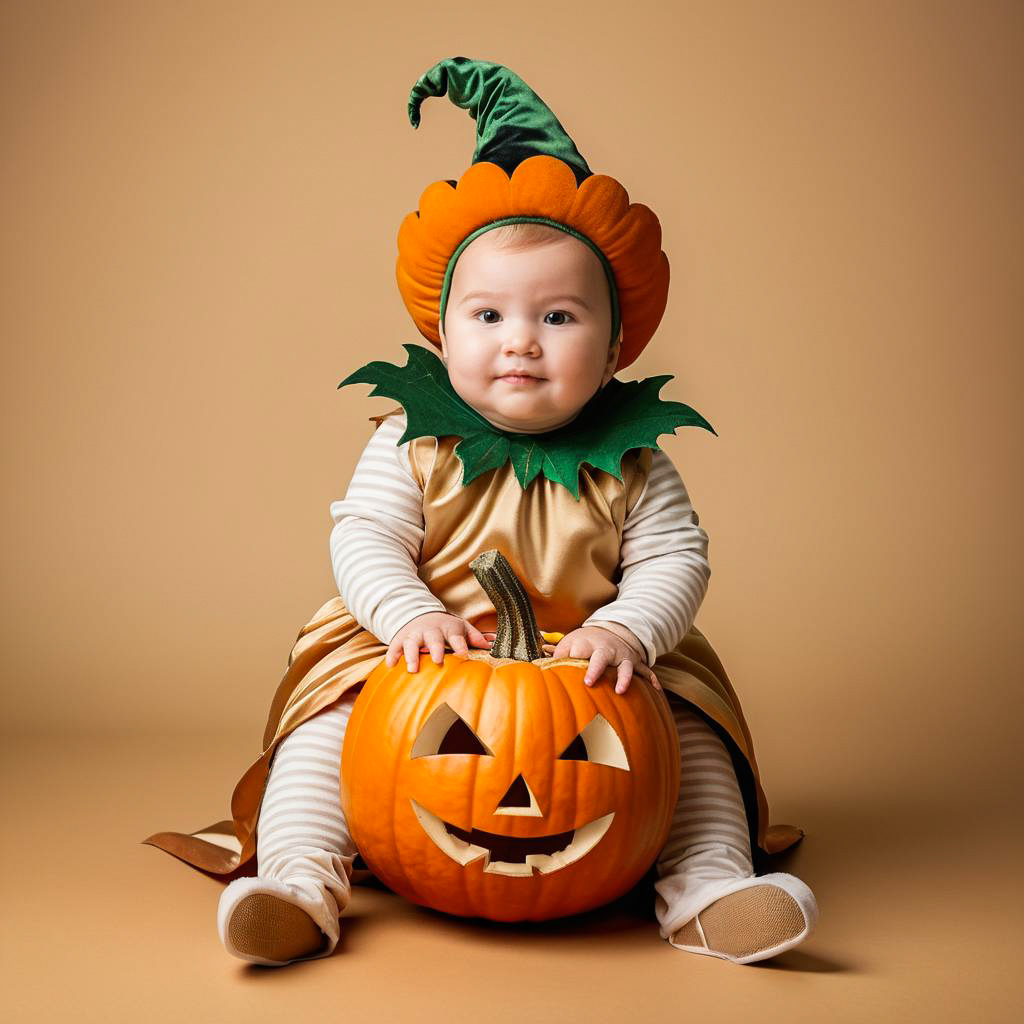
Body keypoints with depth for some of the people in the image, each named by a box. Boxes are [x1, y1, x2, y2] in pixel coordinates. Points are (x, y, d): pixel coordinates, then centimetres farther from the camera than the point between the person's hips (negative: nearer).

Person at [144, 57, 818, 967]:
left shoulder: (628, 463, -2)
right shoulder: (412, 446, -4)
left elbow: (676, 559, -5)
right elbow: (363, 540, -8)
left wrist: (625, 629, -26)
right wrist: (410, 614, -28)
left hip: (597, 678, 1)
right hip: (428, 665, -1)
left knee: (690, 727, -16)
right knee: (329, 718, -19)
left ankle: (708, 882, -10)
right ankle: (298, 875, -18)